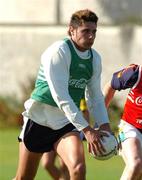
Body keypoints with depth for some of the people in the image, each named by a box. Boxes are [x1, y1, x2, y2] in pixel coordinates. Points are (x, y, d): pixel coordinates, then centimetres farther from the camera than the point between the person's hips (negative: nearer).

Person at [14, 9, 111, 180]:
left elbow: (96, 96, 13)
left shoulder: (95, 58, 3)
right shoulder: (58, 52, -18)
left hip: (67, 122, 4)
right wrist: (87, 130, -28)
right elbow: (60, 97, -24)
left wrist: (104, 126, -5)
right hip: (39, 119, -4)